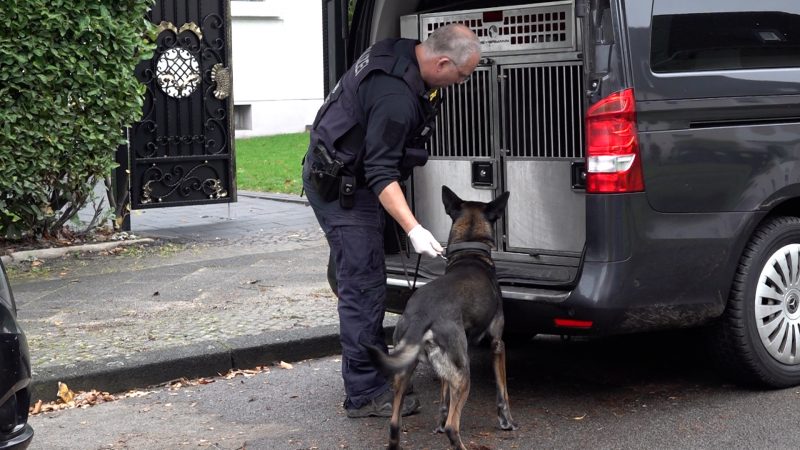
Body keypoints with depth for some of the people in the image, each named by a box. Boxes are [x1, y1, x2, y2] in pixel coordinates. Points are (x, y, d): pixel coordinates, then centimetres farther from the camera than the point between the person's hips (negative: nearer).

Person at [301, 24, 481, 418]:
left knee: (361, 281, 16)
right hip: (342, 188, -10)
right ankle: (365, 393, -3)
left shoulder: (402, 53, 0)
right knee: (363, 288, -8)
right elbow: (380, 172, -29)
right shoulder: (396, 98, -30)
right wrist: (413, 229, -32)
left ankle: (376, 367, 26)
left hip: (350, 178, 10)